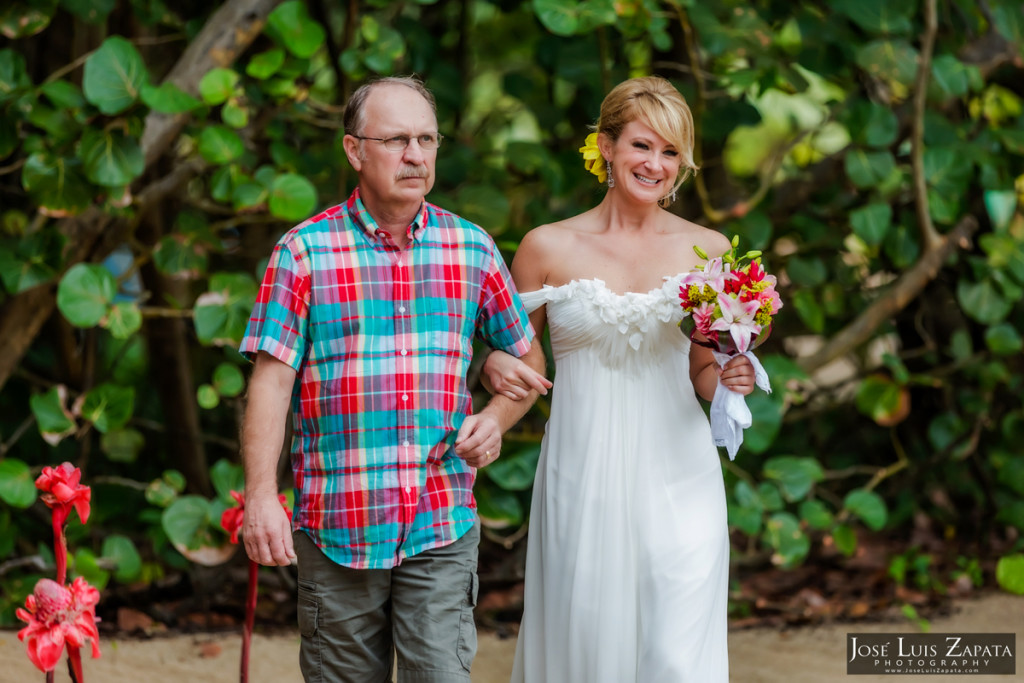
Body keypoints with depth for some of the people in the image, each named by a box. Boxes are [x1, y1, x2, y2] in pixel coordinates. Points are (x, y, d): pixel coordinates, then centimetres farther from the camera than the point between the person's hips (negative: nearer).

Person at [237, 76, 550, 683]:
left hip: (442, 528, 1)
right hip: (337, 529, -1)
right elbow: (271, 380, -4)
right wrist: (261, 495, -14)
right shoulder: (306, 251, 0)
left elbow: (527, 360, 18)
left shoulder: (473, 249, 8)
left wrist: (495, 418, -3)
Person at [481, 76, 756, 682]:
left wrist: (729, 376, -8)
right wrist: (496, 366, -12)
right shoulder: (548, 248, 1)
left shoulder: (707, 250, 5)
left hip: (677, 480, 0)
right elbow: (513, 353, 10)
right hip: (583, 485, 0)